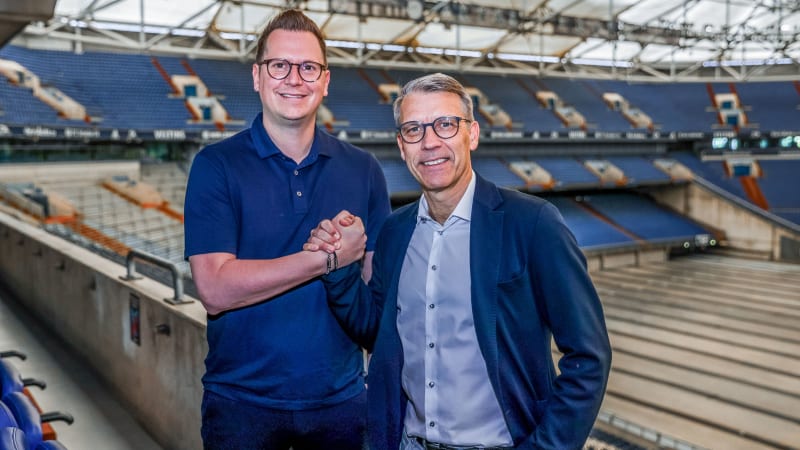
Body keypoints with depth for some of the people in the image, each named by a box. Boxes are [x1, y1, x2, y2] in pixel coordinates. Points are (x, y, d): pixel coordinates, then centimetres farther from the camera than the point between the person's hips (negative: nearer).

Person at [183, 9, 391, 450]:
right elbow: (215, 289, -17)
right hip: (242, 402, -2)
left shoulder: (362, 169, 2)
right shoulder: (216, 166, -7)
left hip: (342, 398, 3)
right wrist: (327, 258, -19)